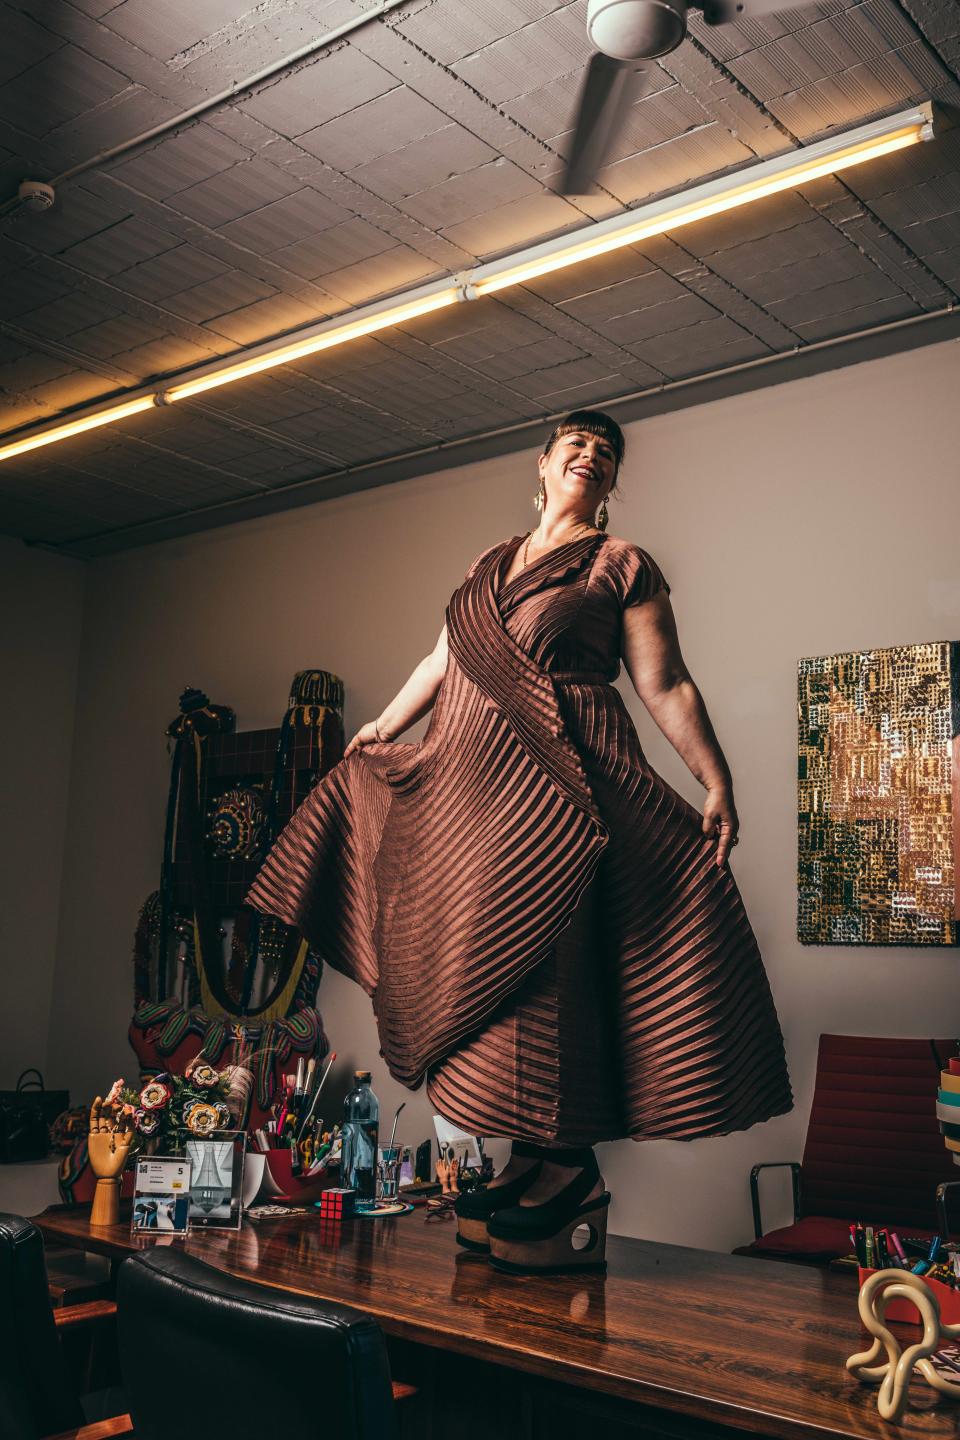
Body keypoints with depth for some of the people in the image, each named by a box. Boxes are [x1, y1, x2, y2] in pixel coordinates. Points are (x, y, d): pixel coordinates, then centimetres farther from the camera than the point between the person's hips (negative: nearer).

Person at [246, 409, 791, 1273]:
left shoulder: (622, 566, 4)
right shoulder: (490, 565, 21)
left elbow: (666, 688, -3)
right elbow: (443, 663, 29)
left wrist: (717, 783, -11)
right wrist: (385, 726, 34)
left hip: (554, 786, -6)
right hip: (467, 782, 7)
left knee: (541, 969, -9)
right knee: (477, 972, 6)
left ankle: (570, 1179, 2)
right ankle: (530, 1167, 17)